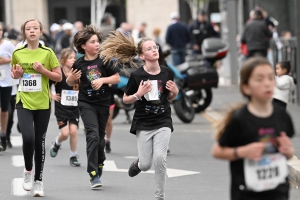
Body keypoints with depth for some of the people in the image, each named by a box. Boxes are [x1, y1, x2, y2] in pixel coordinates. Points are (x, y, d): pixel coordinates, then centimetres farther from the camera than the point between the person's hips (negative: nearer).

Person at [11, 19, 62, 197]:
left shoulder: (47, 53, -3)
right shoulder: (17, 53, 2)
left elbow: (59, 77, 0)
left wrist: (43, 70, -15)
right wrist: (16, 74, -5)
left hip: (42, 104, 0)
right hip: (24, 102, 0)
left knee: (39, 142, 4)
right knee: (28, 137, -18)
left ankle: (38, 181, 17)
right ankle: (28, 170, 10)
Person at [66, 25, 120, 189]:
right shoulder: (79, 64, -5)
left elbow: (117, 78, -3)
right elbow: (71, 83, 9)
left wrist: (102, 80, -17)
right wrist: (71, 78, -13)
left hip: (103, 102, 2)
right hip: (86, 103, -2)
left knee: (100, 136, 12)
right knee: (93, 134, -16)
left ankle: (99, 162, 42)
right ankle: (93, 174, -15)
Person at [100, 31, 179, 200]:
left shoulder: (167, 73, -3)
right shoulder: (137, 75, -12)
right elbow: (125, 99, -2)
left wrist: (174, 91, -10)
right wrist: (138, 94, -20)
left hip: (163, 122, 1)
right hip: (143, 123, -1)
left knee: (160, 158, -16)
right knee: (146, 165, 2)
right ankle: (138, 164, 42)